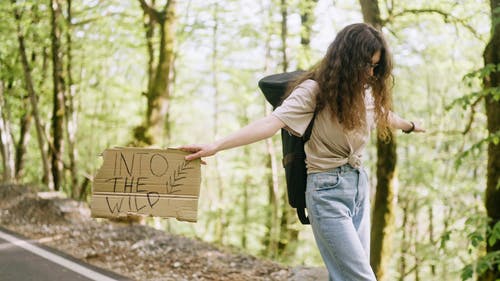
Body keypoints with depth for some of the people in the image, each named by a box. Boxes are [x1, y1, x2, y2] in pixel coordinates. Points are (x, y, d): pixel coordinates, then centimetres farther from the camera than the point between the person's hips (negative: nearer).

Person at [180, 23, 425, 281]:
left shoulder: (365, 90, 9)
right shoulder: (315, 90, -12)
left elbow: (383, 113, 32)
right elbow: (272, 122, -24)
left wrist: (409, 126, 53)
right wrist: (216, 146, -37)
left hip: (359, 183, 7)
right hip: (328, 188, -7)